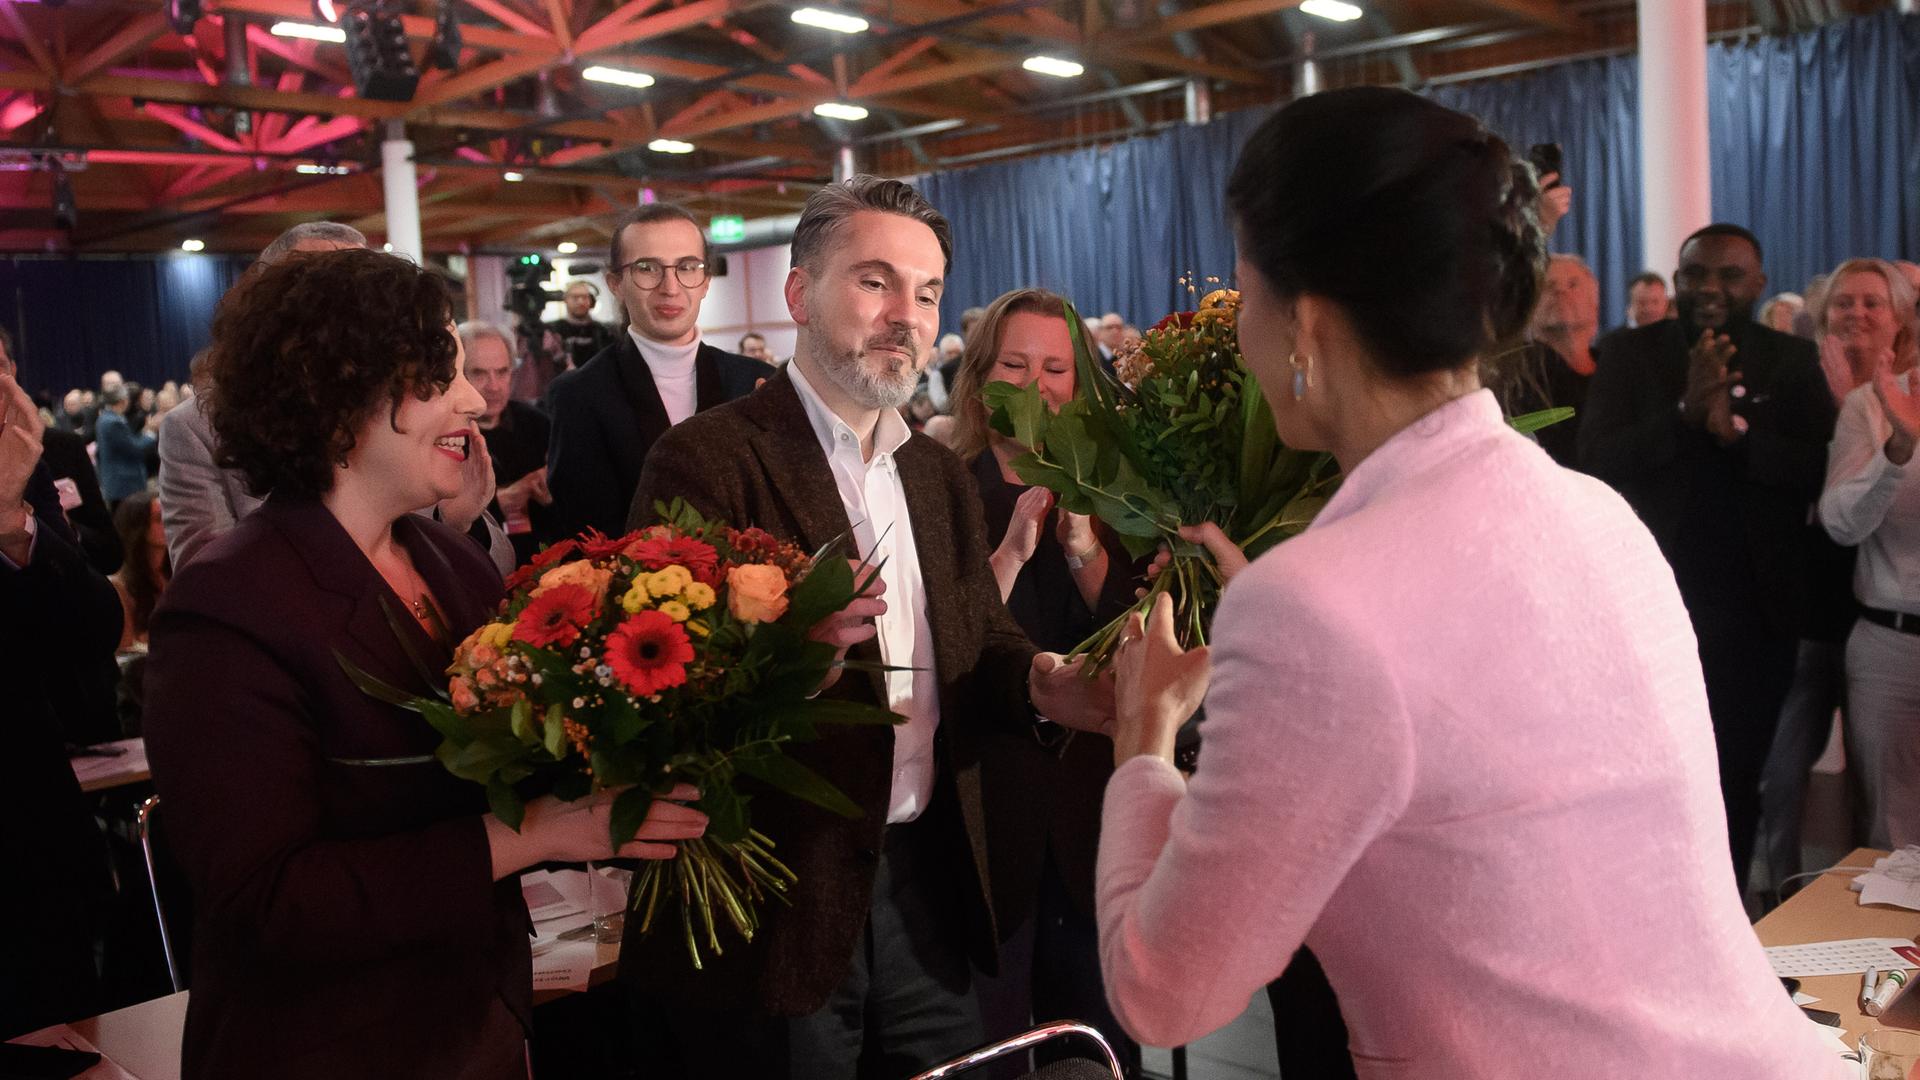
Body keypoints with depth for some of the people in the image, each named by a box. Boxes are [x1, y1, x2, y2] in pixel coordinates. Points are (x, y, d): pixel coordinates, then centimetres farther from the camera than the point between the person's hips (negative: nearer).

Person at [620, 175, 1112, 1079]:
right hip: (781, 904, -6)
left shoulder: (939, 474, 11)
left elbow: (983, 644, 9)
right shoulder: (708, 460, -11)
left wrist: (1042, 683, -13)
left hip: (927, 889, 6)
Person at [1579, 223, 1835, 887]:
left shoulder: (1793, 361, 4)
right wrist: (1684, 411, -23)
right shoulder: (1629, 354, 1)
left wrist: (1736, 429, -21)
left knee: (1737, 781, 13)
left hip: (1754, 612, 1)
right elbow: (1596, 460, -10)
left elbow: (1823, 471, -7)